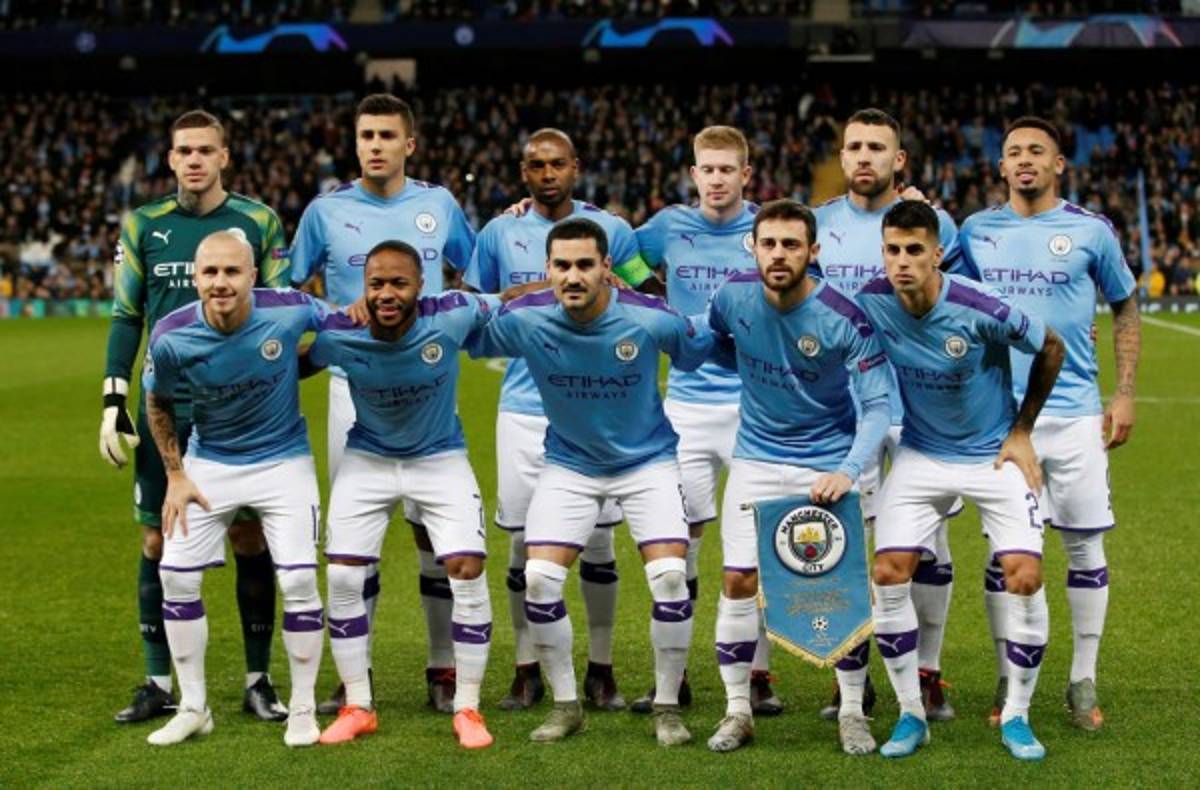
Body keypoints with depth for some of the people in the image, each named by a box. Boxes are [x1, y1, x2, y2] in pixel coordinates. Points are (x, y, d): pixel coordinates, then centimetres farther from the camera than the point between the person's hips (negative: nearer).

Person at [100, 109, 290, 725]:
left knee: (250, 538, 0)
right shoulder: (142, 226, 6)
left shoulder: (259, 222, 2)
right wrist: (113, 403, 2)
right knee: (158, 541, 2)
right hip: (165, 408, 1)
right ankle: (159, 684, 11)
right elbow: (125, 317, 9)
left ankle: (258, 681, 10)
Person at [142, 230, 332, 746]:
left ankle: (302, 709, 9)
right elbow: (158, 402, 1)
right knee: (176, 575, -2)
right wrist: (176, 475, -1)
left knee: (298, 580, -9)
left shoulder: (288, 311, -23)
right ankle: (192, 708, 15)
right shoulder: (171, 338, -19)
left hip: (283, 460, -2)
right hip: (209, 462, 2)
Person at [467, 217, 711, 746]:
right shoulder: (524, 319, -20)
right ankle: (565, 704, 9)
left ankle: (667, 707, 4)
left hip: (647, 460, -1)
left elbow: (702, 352, -3)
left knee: (670, 576, -16)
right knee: (539, 578, -11)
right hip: (569, 463, 2)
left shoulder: (651, 319, -23)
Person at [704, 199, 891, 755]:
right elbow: (708, 343, 14)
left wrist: (848, 470, -29)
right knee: (738, 580, -4)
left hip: (827, 464, -2)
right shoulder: (733, 297, -11)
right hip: (756, 457, 2)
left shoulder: (845, 318, -19)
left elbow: (877, 404, -17)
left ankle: (853, 713, 12)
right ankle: (737, 710, 10)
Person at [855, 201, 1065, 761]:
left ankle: (1016, 716, 5)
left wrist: (1021, 432, -2)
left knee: (1024, 576, -14)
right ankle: (911, 715, 6)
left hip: (994, 455, -3)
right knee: (889, 574, -10)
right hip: (921, 456, 3)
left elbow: (1051, 349, -6)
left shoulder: (979, 308, -24)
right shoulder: (872, 303, -15)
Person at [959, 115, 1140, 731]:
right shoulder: (976, 231, 6)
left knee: (1085, 543, 3)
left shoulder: (1091, 232, 2)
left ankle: (1083, 683, 13)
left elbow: (1125, 309, 10)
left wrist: (1124, 395, 4)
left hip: (1075, 413, -1)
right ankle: (1008, 681, 13)